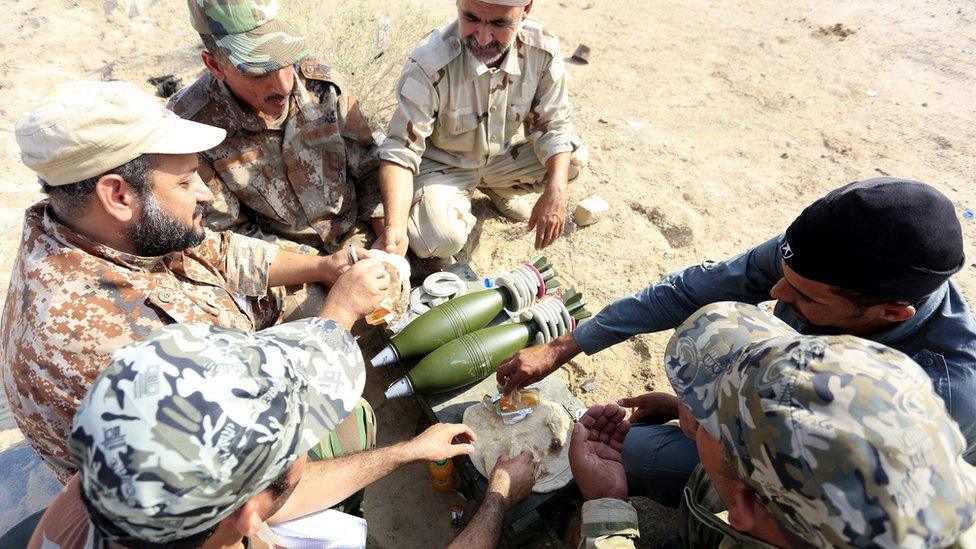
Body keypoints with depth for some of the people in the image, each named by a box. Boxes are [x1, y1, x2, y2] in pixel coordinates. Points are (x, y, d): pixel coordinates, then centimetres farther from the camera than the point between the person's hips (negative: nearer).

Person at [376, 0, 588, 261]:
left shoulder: (543, 49, -18)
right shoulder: (428, 64, -29)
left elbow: (553, 125, -10)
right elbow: (400, 151, -29)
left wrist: (555, 193, -27)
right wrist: (394, 225, -45)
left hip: (500, 158, 5)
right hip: (442, 165, -4)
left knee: (575, 158, -14)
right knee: (442, 239, -31)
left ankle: (497, 189, 13)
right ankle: (460, 203, 8)